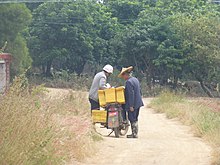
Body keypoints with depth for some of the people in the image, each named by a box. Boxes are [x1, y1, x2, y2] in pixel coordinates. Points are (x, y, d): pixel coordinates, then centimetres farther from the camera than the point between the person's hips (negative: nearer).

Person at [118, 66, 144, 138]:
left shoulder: (128, 82, -18)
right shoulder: (135, 79, 12)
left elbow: (131, 94, -22)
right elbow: (139, 91, 18)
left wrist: (131, 106, -21)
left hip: (133, 103, -10)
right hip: (138, 102, 10)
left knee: (132, 119, -3)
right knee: (135, 119, 16)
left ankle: (134, 134, 0)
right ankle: (135, 133, 21)